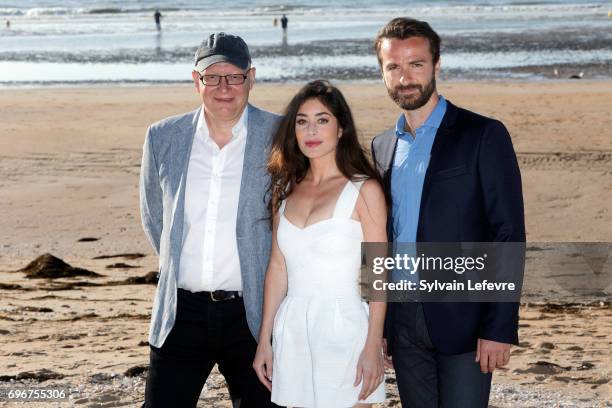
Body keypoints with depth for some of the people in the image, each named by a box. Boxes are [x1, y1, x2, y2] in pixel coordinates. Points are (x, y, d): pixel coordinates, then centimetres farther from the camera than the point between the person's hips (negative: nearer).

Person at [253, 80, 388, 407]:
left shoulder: (364, 190, -6)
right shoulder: (286, 189, 9)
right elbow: (278, 267, 11)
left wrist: (373, 348, -11)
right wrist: (264, 341, 10)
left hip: (342, 329, -4)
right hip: (292, 330, 5)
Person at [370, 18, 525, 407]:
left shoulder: (484, 136, -6)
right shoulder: (382, 147, 12)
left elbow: (509, 235, -9)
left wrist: (500, 328, -15)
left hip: (462, 318, -5)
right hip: (403, 321, 5)